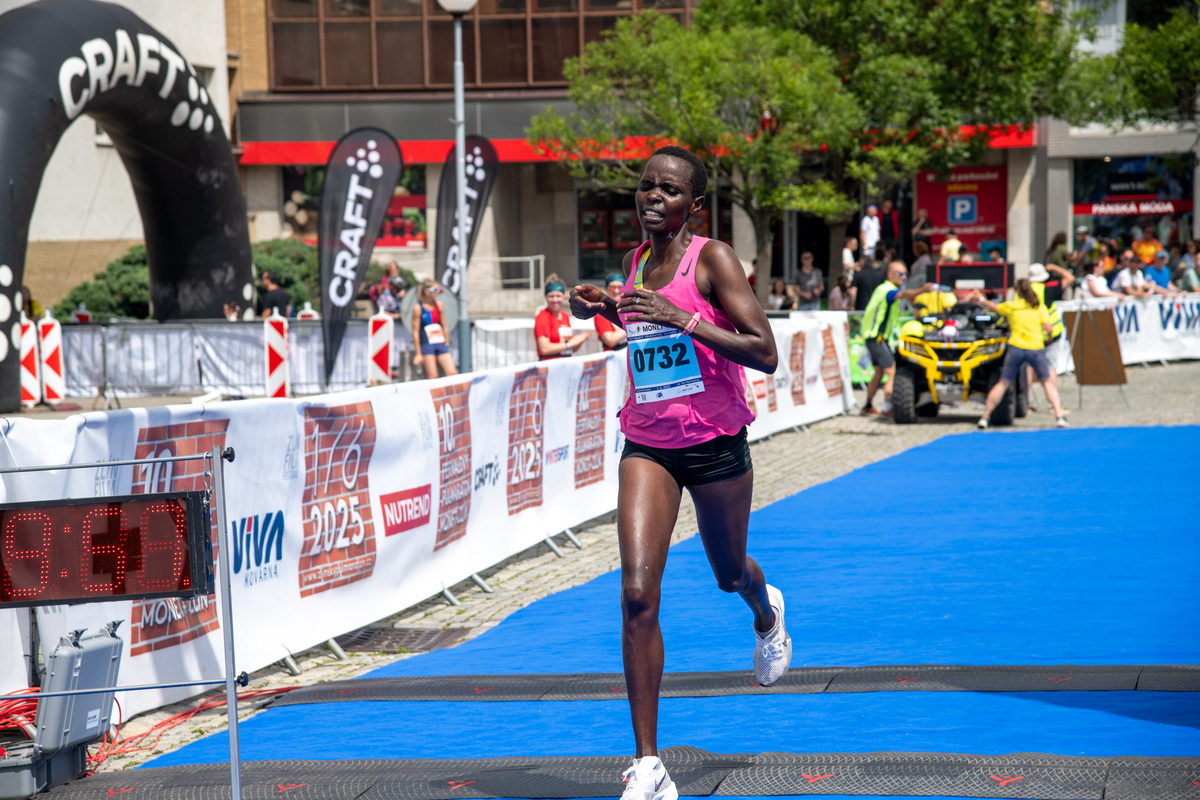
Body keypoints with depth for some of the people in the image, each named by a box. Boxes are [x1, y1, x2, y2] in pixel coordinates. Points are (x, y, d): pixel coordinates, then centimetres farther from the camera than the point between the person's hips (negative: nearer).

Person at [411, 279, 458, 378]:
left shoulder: (439, 305, 8)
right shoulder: (418, 307, -5)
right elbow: (415, 331, -5)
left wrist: (447, 345, 13)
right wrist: (418, 354, -6)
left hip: (441, 344, 5)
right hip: (426, 344, -5)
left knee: (452, 373, -8)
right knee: (432, 376, -11)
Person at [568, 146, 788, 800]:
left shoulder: (712, 258, -11)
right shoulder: (635, 262, 6)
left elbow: (765, 354, -19)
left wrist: (681, 318, -28)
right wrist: (606, 310, 7)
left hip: (715, 443, -3)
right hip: (647, 445, 3)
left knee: (729, 574, 19)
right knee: (638, 594, -13)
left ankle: (766, 612, 61)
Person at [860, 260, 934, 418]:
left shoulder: (882, 288, 16)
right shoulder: (888, 290, -16)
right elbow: (904, 294, -38)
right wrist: (921, 290, -55)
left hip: (871, 335, 10)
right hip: (877, 337, -10)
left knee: (879, 371, 20)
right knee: (892, 371, -14)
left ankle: (868, 406, 29)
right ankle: (888, 408, -20)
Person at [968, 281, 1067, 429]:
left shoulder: (1010, 306, 7)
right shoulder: (1039, 306, 6)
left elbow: (992, 307, 24)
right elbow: (1048, 329, 0)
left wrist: (980, 298, 42)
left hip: (1016, 348, 0)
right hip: (1036, 349, 0)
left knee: (1003, 383, 9)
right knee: (1048, 382, 12)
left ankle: (985, 417, 10)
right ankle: (1059, 416, 1)